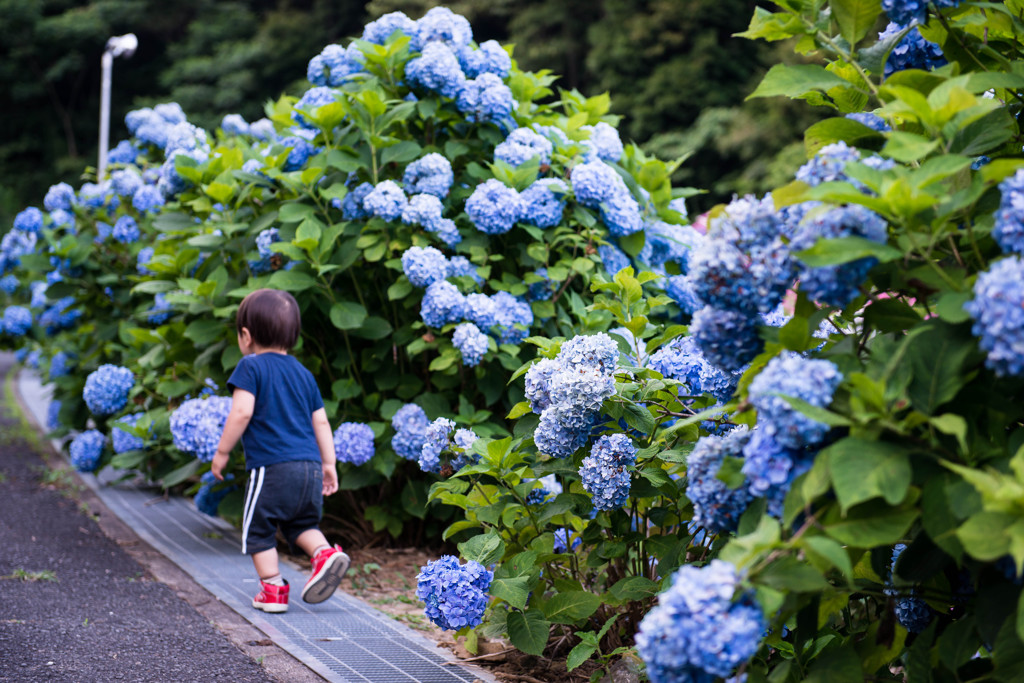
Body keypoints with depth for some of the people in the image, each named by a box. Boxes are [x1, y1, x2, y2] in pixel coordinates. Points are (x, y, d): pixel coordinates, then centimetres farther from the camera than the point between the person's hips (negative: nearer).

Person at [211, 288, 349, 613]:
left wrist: (222, 452, -5)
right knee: (301, 524, 22)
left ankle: (273, 589, 8)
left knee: (258, 529, 9)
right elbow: (320, 421, 17)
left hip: (271, 467, -6)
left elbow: (242, 412, -14)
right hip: (310, 465, 6)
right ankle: (325, 552, -2)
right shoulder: (303, 373, 17)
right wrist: (329, 464, 22)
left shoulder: (251, 367, -3)